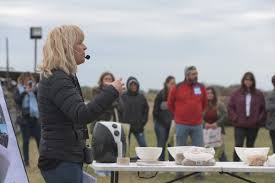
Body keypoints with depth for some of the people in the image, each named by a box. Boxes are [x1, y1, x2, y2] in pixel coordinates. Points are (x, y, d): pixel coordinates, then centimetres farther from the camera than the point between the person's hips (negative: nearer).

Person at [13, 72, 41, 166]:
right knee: (26, 141, -2)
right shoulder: (18, 89, 4)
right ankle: (26, 161, 2)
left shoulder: (34, 89, 12)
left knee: (39, 139, -1)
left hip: (35, 118, 3)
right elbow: (16, 99, -13)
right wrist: (25, 91, -20)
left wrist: (35, 90, -13)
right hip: (24, 118, -3)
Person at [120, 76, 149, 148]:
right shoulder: (123, 97, -4)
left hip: (138, 127, 3)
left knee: (143, 145, -1)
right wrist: (122, 123, -8)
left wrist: (143, 122, 3)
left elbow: (146, 110, 13)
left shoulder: (141, 97, 6)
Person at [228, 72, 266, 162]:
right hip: (239, 125, -1)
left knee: (250, 146, 9)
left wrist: (259, 120, -4)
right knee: (238, 145, -9)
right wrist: (235, 119, -6)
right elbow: (230, 107, 4)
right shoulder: (236, 94, 3)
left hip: (253, 126, 1)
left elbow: (263, 109, 7)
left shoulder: (259, 94, 4)